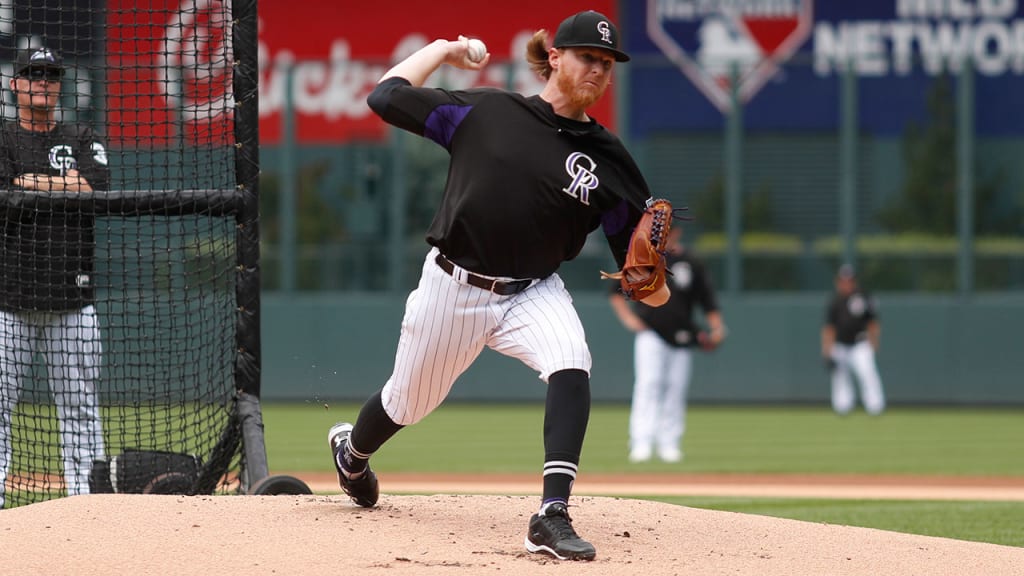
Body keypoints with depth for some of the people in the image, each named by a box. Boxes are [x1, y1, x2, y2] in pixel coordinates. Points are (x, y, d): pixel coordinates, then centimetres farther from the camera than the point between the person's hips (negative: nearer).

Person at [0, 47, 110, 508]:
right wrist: (64, 186, -8)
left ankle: (86, 498, 6)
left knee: (79, 404, 3)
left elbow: (96, 188, -8)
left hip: (72, 301, 2)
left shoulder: (82, 141, 13)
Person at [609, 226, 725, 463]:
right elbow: (616, 292, 10)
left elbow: (708, 300, 7)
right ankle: (641, 443, -19)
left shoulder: (692, 262, 7)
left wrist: (717, 328, -6)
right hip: (651, 334, -2)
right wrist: (628, 317, -3)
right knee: (648, 384, -15)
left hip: (681, 337, 2)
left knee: (676, 390, 3)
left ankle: (669, 444, 11)